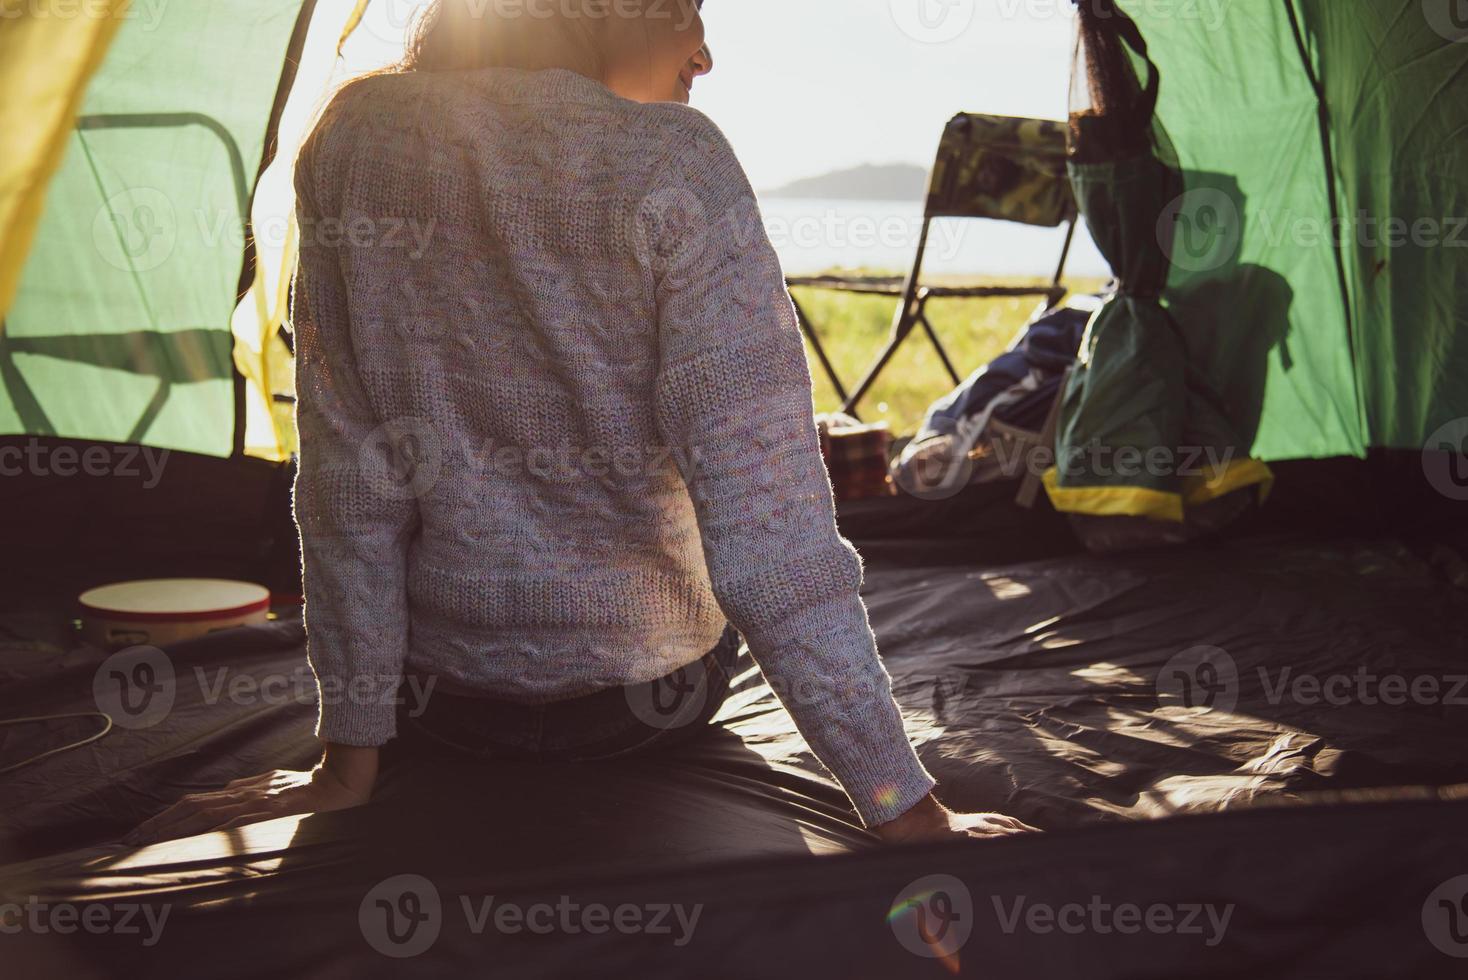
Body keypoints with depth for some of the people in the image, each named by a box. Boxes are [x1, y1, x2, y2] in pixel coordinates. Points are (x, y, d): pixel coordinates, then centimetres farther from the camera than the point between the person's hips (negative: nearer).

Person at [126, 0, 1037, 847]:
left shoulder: (354, 139, -9)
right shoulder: (673, 164, -20)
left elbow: (347, 465, -7)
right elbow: (763, 503, -25)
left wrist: (349, 759, -1)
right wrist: (906, 807, -22)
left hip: (440, 697, 3)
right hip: (654, 700, -2)